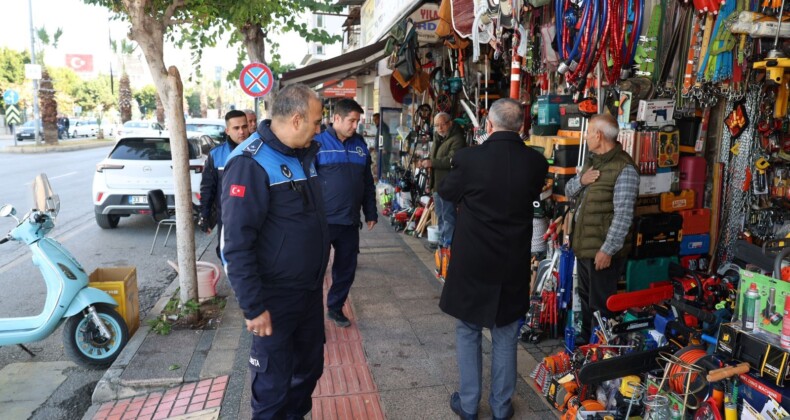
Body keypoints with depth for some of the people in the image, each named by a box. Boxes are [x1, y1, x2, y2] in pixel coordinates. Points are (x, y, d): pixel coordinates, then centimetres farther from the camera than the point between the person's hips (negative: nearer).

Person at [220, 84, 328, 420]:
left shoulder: (305, 155, 7)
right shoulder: (250, 162, -20)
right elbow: (237, 243, -23)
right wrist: (253, 307, -22)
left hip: (310, 289, 8)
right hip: (275, 297, -8)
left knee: (310, 366, 22)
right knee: (273, 382, 9)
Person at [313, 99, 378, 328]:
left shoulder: (360, 144, 8)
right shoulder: (318, 142, -8)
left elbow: (367, 182, 14)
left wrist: (371, 212, 13)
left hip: (350, 221, 5)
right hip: (322, 220, -5)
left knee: (346, 268, 14)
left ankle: (335, 308, 32)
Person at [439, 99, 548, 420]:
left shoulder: (468, 158, -17)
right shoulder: (536, 162, -8)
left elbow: (446, 193, 1)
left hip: (472, 263, -2)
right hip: (514, 265, 3)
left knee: (468, 332, 15)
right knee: (505, 337, 17)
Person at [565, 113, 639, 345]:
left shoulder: (624, 169, -17)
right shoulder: (592, 161, 12)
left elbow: (623, 215, -22)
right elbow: (568, 191, 16)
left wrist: (607, 250, -24)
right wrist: (580, 180, -6)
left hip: (603, 250, -9)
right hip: (583, 246, 9)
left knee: (600, 305, 2)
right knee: (585, 298, 22)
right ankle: (585, 339, 38)